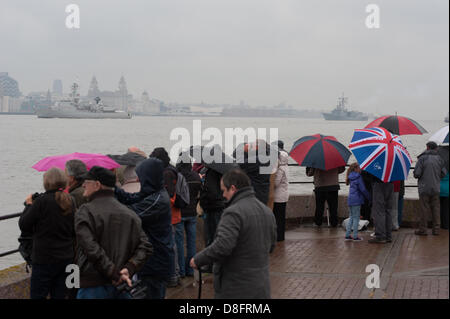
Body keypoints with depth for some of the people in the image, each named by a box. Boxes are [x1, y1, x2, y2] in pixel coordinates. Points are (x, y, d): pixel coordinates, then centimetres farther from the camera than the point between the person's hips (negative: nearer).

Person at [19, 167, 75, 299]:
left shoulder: (42, 201, -15)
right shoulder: (70, 202, 3)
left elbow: (23, 226, -9)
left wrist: (28, 204, 5)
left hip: (45, 260, -6)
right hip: (66, 257, 6)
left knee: (37, 295, 1)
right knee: (59, 295, 12)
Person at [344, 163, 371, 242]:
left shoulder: (351, 178, 13)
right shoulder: (358, 177, -12)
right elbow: (363, 189, -14)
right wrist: (369, 197, -1)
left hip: (350, 200, 8)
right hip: (356, 200, -8)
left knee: (351, 217, 15)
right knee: (356, 218, -1)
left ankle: (347, 235, 14)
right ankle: (355, 236, 2)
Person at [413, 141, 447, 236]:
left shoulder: (422, 158, -9)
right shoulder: (439, 159, 4)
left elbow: (416, 174, -12)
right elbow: (443, 173, 5)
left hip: (424, 188, -3)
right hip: (436, 188, 4)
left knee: (424, 209, 0)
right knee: (436, 209, 8)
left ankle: (422, 229, 3)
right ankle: (436, 229, 10)